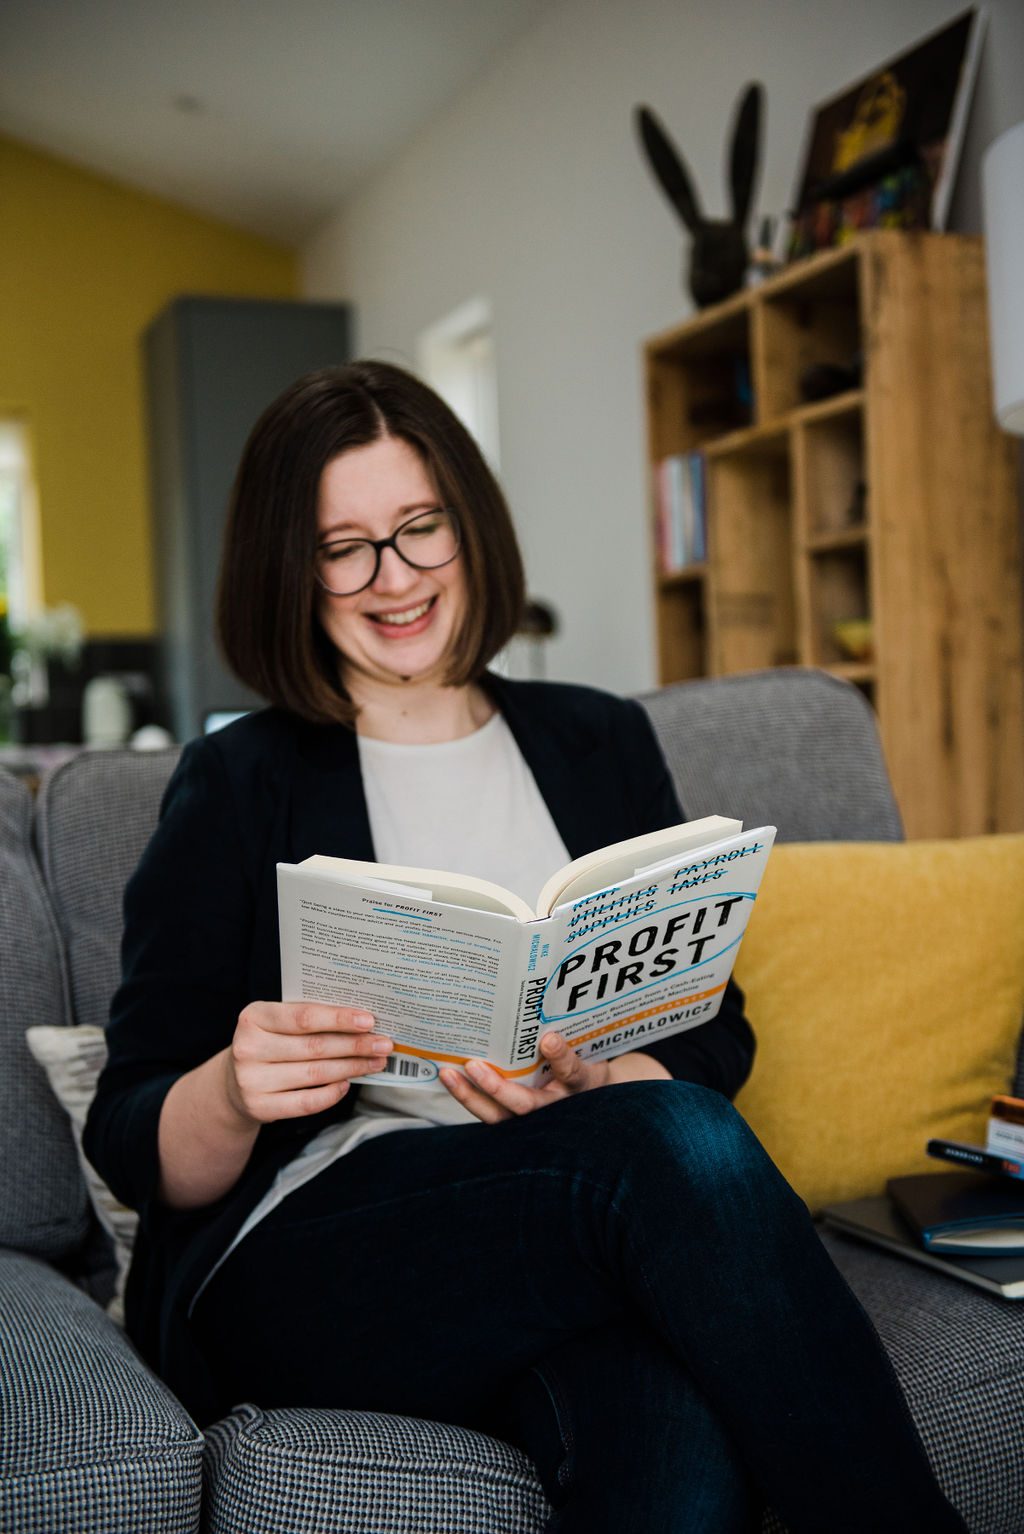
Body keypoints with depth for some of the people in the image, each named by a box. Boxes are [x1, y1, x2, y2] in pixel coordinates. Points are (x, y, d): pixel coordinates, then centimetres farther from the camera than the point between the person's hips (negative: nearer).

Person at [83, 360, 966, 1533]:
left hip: (572, 1255, 2)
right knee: (673, 1144, -31)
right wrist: (234, 1093, -21)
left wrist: (585, 1085, -13)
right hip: (297, 1271, -1)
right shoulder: (236, 788, 6)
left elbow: (711, 1040, 9)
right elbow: (136, 1154, 2)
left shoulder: (602, 744, 15)